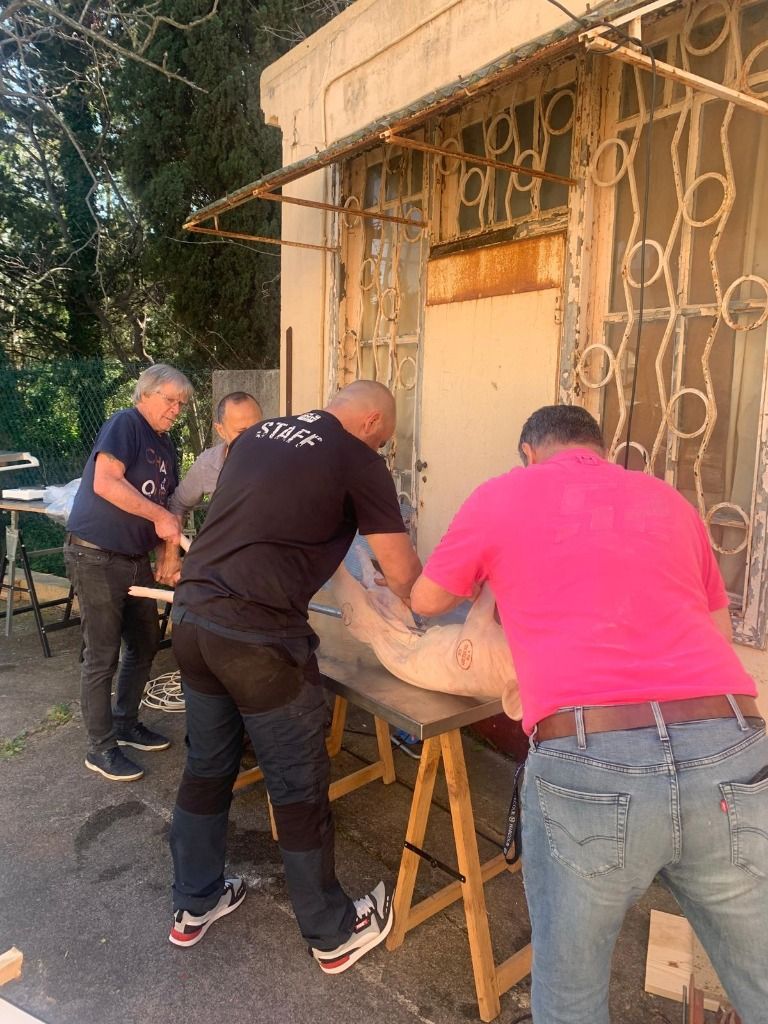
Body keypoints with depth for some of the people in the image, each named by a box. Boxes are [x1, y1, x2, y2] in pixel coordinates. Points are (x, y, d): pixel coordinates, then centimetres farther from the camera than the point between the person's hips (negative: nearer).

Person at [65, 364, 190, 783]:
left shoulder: (166, 446, 13)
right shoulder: (124, 424, -12)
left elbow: (168, 506, 13)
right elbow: (105, 483, -26)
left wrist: (169, 556, 2)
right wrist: (159, 516, -26)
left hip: (135, 559, 9)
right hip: (95, 557, -9)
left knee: (145, 644, 15)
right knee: (102, 656, 0)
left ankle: (125, 723, 33)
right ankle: (100, 748, 14)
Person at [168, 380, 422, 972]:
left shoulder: (256, 434, 15)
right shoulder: (359, 461, -4)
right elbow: (402, 574, -3)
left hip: (192, 614, 7)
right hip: (257, 634, -7)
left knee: (207, 765, 23)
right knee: (299, 787, 9)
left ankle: (194, 905, 42)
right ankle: (333, 935, 30)